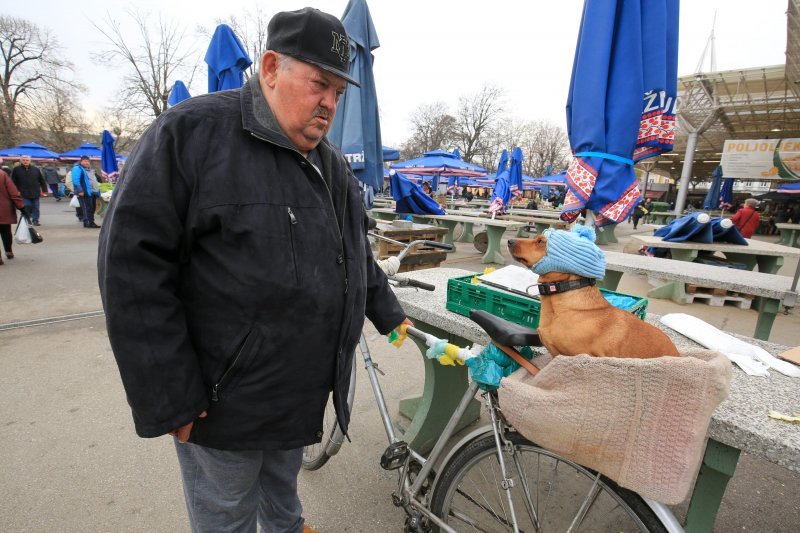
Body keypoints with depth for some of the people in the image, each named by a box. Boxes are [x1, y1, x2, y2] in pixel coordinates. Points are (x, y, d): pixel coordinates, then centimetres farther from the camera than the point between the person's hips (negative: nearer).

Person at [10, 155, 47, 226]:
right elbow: (13, 182, 3)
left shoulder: (36, 169, 8)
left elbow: (42, 181, 10)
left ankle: (35, 220, 11)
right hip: (24, 193, -2)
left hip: (35, 193, 2)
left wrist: (44, 190, 5)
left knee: (35, 208, 4)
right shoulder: (16, 169, 3)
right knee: (27, 207, -4)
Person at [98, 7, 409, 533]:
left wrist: (391, 316, 12)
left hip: (304, 394, 6)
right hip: (226, 401, -5)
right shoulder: (191, 132, -14)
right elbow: (134, 263, -18)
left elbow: (359, 256, 16)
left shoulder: (333, 164, 7)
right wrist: (170, 401, -18)